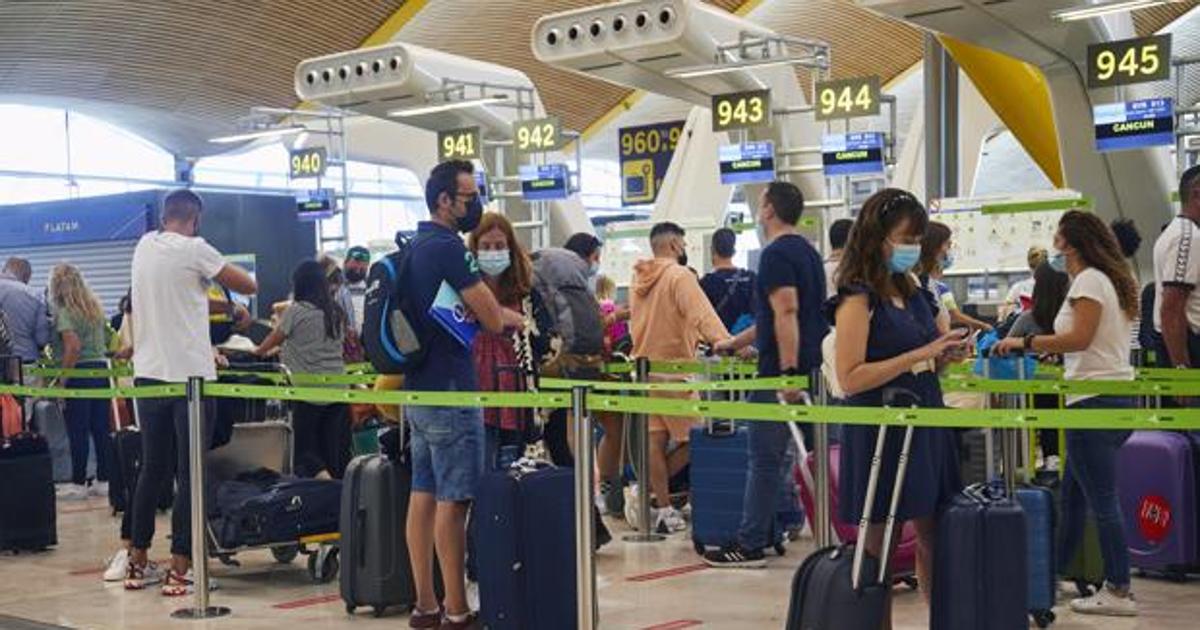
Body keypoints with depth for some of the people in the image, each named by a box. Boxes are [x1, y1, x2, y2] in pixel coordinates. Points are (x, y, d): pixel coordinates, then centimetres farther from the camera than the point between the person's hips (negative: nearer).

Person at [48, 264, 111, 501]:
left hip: (78, 372, -7)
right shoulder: (95, 308, 12)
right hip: (100, 368, 7)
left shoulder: (63, 311, -10)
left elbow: (73, 346, -21)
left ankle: (78, 483, 5)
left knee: (77, 431, 0)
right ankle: (103, 480, 13)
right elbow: (106, 341, 16)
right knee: (100, 428, 9)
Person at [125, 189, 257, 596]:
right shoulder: (194, 249, -9)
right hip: (189, 375, -6)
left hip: (148, 374, 6)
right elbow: (249, 286, -5)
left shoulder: (143, 246, 10)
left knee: (151, 469, 14)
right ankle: (179, 570, -2)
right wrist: (224, 273, 17)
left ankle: (137, 563, 19)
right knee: (190, 475, -2)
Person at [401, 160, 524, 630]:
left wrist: (497, 313, 10)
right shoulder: (447, 247, -15)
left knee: (424, 494, 10)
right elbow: (492, 319, -16)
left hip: (419, 389, 9)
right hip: (450, 390, -9)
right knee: (453, 501, -5)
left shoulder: (415, 247, 15)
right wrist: (513, 318, 6)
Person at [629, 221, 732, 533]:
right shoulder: (679, 276, -10)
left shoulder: (639, 280, 13)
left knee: (655, 440, 7)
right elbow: (701, 313, -25)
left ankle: (664, 508, 10)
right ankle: (645, 490, 2)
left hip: (644, 368, 8)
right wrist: (724, 342, -37)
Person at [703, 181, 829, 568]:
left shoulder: (776, 254, -12)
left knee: (766, 458, -4)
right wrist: (733, 343, 32)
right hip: (811, 369, 9)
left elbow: (786, 314, -23)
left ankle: (750, 545, 2)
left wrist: (788, 372, -27)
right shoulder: (807, 251, 18)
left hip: (780, 371, -9)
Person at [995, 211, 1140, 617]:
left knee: (1102, 499, -6)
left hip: (1095, 401, -10)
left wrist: (1025, 342, -15)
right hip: (1118, 397, 10)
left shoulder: (1089, 280, -9)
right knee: (1073, 494, 16)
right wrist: (1051, 349, 21)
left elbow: (1079, 338, -20)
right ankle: (1056, 574, 25)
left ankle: (1119, 591, -2)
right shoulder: (1115, 280, 20)